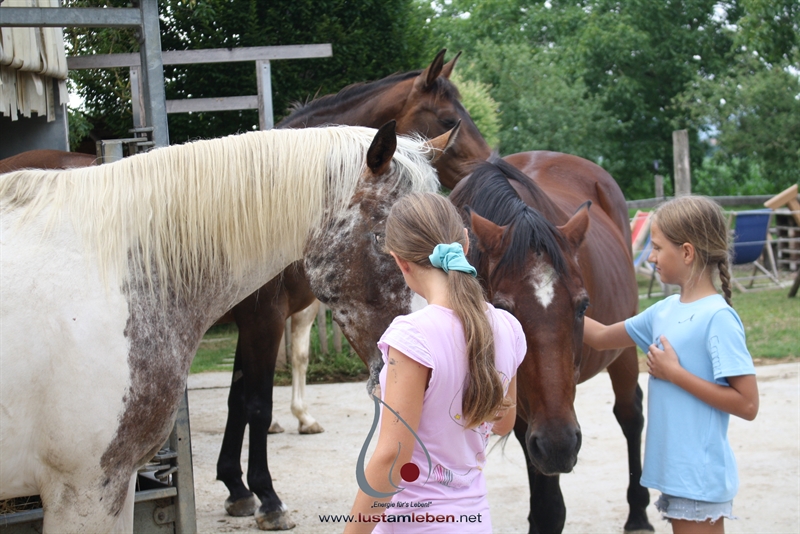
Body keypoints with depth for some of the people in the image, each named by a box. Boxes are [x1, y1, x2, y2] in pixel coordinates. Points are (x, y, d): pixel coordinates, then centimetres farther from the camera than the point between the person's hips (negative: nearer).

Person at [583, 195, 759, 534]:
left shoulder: (718, 318, -17)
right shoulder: (666, 311, 7)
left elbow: (747, 405, -20)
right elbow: (601, 337, 20)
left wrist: (674, 373, -19)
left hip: (701, 476, -8)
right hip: (674, 470, 8)